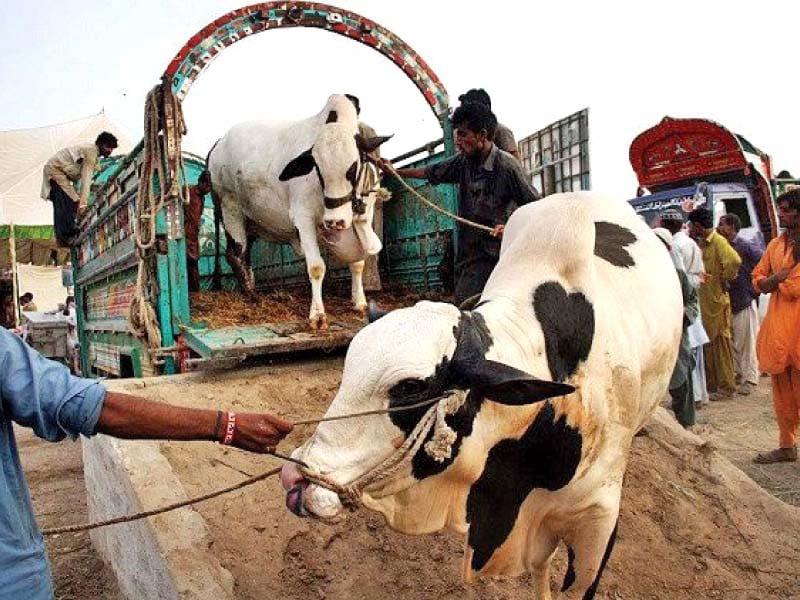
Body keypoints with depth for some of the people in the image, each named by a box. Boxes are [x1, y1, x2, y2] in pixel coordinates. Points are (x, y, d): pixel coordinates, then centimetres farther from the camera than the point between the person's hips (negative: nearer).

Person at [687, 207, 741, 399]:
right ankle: (711, 382, 26)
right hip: (703, 301, 9)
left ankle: (726, 386, 10)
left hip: (716, 301, -9)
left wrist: (725, 279, -19)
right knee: (707, 344, 15)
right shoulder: (701, 243, 11)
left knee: (720, 343, 0)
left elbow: (734, 261, -34)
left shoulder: (718, 242, -16)